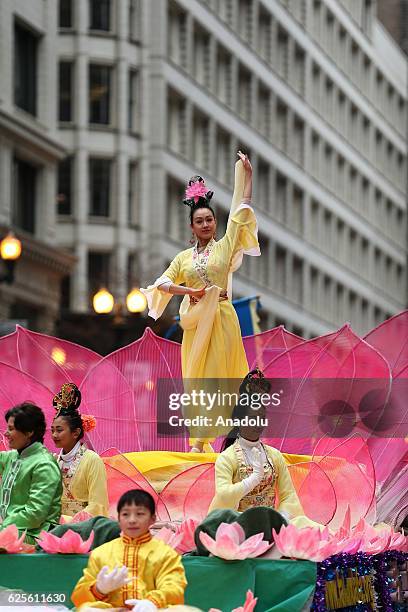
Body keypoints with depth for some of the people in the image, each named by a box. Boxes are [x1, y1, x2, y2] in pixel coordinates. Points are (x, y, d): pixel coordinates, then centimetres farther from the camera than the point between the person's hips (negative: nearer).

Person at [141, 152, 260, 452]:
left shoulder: (225, 246, 4)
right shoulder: (184, 257, 11)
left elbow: (242, 209, 2)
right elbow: (162, 283, 6)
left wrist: (247, 175, -1)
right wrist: (188, 291, -10)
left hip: (222, 318, -3)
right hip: (195, 321, 3)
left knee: (217, 376, -4)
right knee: (196, 377, 2)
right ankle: (199, 440, 5)